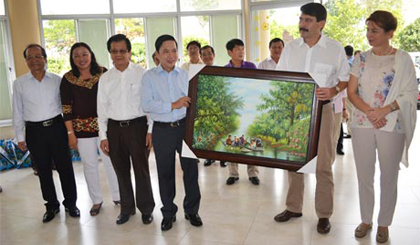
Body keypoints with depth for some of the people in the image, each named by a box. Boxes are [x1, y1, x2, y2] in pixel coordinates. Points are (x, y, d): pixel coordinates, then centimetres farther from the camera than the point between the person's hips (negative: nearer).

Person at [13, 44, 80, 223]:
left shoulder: (57, 80, 1)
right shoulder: (19, 83, 2)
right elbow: (18, 112, 6)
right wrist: (20, 137, 5)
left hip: (56, 127, 0)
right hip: (34, 131, 1)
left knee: (65, 167, 5)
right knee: (43, 170, 11)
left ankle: (70, 203, 21)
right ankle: (51, 206, 26)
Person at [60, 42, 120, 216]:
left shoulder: (104, 73, -2)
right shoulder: (68, 79, -2)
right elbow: (66, 108, -1)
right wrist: (70, 133, -3)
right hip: (82, 128, 1)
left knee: (111, 161, 5)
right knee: (89, 165, 10)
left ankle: (118, 196, 24)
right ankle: (96, 200, 26)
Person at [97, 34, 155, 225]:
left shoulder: (141, 73, -3)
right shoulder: (105, 78, 7)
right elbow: (102, 108, 9)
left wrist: (151, 130, -8)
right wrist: (103, 136, 5)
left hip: (137, 125, -3)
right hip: (114, 128, 4)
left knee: (141, 169, 4)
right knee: (121, 170, 13)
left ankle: (146, 209, 21)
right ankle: (126, 208, 30)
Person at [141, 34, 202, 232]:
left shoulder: (185, 75, 6)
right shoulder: (149, 77, -2)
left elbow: (192, 101, 10)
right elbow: (146, 104, -13)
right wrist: (173, 105, -19)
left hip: (184, 126, 2)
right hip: (162, 130, -1)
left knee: (191, 168, 7)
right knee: (165, 173, 11)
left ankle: (191, 210, 27)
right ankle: (168, 213, 29)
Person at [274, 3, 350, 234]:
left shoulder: (335, 48, -2)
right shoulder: (290, 47, 6)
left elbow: (345, 79, 3)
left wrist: (333, 91, -16)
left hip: (322, 109, -3)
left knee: (323, 164, 1)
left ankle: (324, 214, 15)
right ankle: (293, 207, 26)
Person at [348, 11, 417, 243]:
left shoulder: (403, 58, -2)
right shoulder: (361, 58, 7)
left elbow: (411, 93, -5)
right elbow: (351, 92, 4)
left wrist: (385, 110, -19)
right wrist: (369, 111, -12)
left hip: (392, 126, -2)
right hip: (362, 125, 3)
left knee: (388, 178, 8)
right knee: (364, 176, 10)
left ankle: (383, 224, 25)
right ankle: (365, 220, 27)